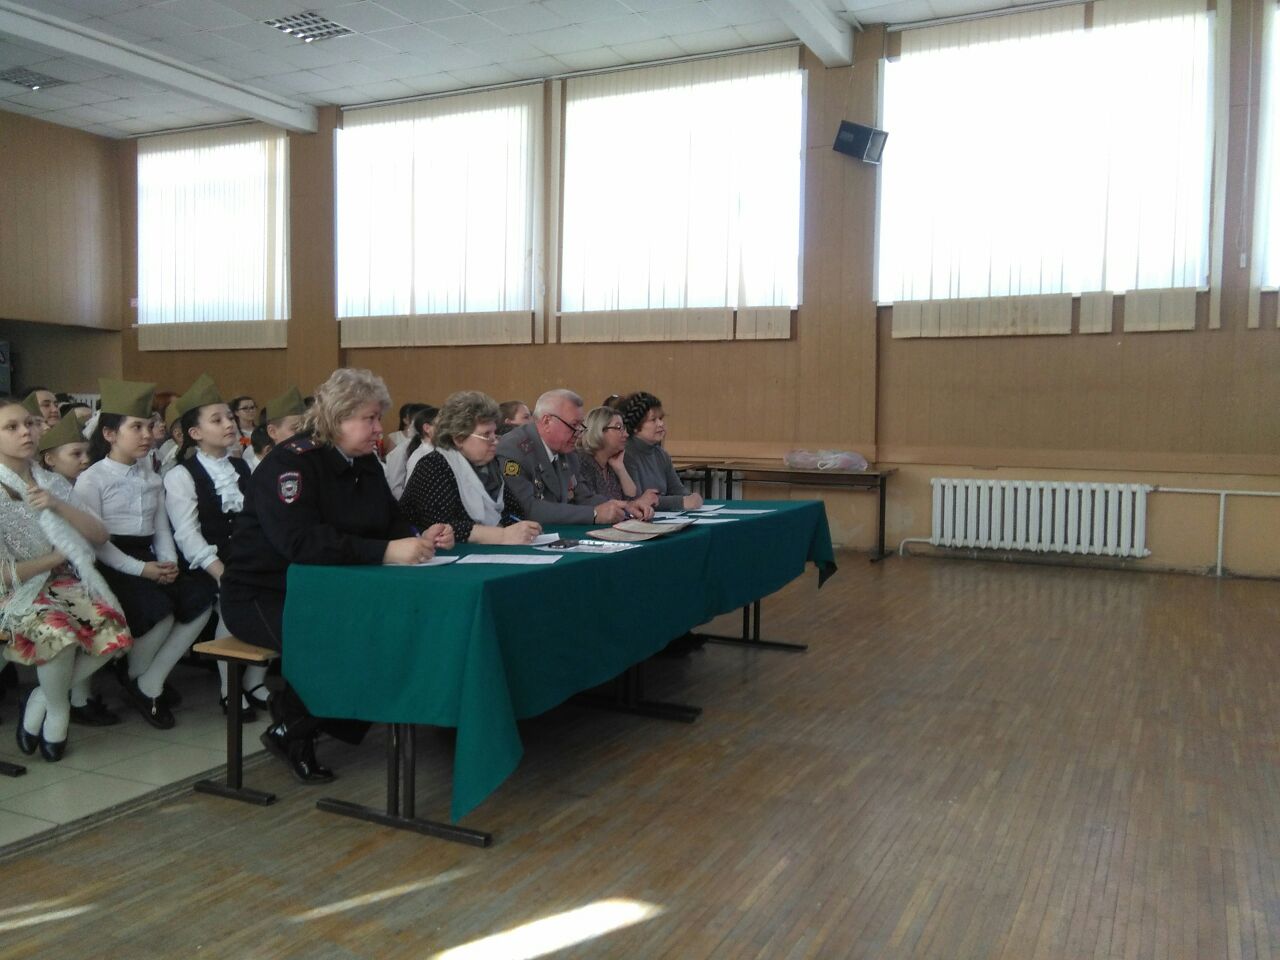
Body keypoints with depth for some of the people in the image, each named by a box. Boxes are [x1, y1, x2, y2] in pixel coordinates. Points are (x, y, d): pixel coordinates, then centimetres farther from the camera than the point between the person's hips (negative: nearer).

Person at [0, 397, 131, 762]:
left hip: (59, 583, 5)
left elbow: (99, 535, 2)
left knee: (112, 629, -22)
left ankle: (40, 699, 2)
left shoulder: (49, 482, 9)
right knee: (58, 631, -35)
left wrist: (57, 505, -13)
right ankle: (58, 709, -4)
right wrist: (61, 555, -4)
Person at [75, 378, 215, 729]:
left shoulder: (152, 477, 17)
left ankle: (150, 685, -8)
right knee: (159, 610, -30)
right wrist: (141, 569, -20)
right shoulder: (91, 479, -2)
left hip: (149, 560, 6)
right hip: (111, 565, -6)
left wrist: (168, 562, -7)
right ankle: (134, 680, 2)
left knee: (200, 600, -19)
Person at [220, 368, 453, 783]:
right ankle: (291, 730, -2)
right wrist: (385, 552, -38)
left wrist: (420, 539, -13)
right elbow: (300, 541, -32)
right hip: (264, 596, -8)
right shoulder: (292, 461, -18)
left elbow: (390, 522, 11)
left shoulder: (365, 463, 7)